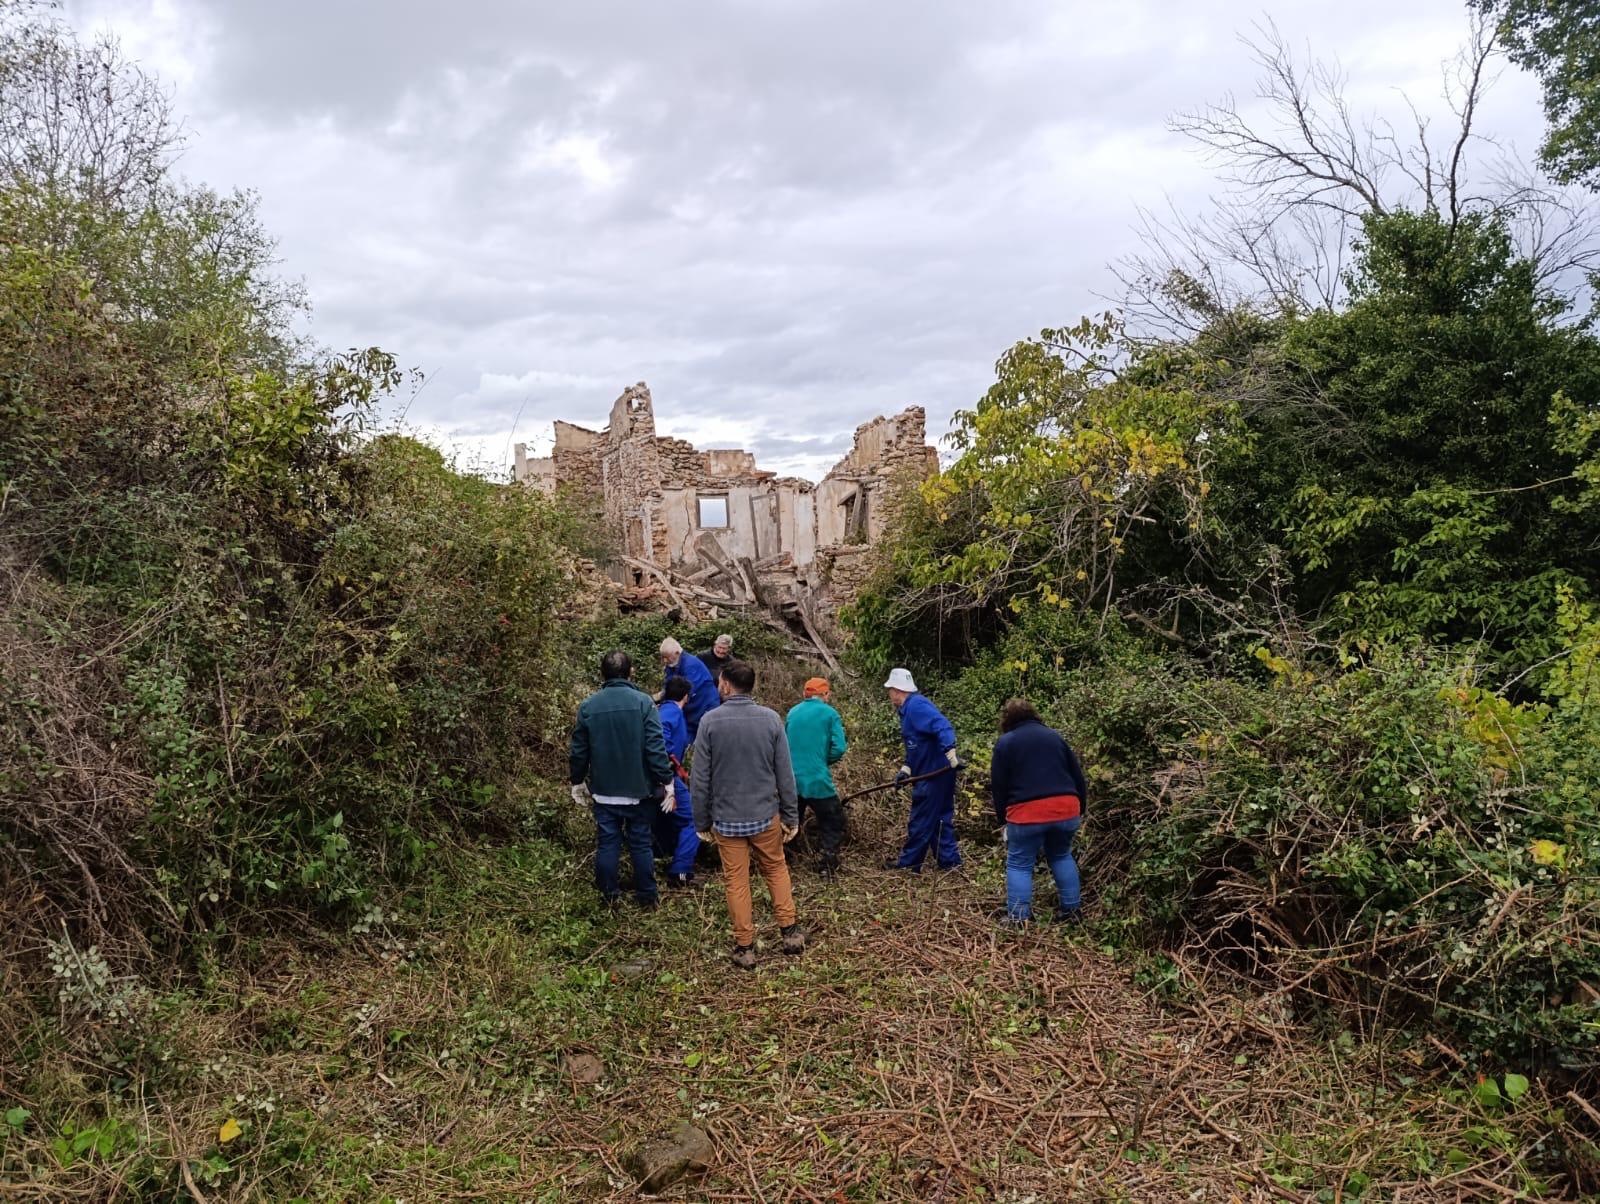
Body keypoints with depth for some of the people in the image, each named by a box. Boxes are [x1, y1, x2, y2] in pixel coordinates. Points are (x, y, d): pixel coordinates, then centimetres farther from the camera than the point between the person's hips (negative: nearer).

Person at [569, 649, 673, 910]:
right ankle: (646, 897, 17)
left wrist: (578, 782, 16)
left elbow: (578, 751, 3)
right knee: (641, 843, 9)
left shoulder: (588, 706, -3)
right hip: (639, 789, -1)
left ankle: (609, 896, 17)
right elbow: (656, 747, -14)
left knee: (607, 843, 10)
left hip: (603, 791, 1)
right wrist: (666, 780, -6)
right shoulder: (643, 702, -11)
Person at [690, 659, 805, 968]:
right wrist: (791, 817, 6)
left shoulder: (710, 721, -11)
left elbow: (700, 778, -7)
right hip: (766, 815, 2)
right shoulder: (770, 719, -7)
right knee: (776, 869, 21)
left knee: (736, 881, 9)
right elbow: (785, 774, -3)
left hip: (726, 819, -1)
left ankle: (744, 948, 15)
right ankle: (790, 931, 21)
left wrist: (702, 821, 4)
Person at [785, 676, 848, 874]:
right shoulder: (829, 713, -4)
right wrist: (824, 761, 6)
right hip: (817, 780, -4)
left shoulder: (793, 712, 9)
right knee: (833, 821, 11)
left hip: (790, 780, 5)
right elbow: (839, 748, -11)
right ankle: (828, 863, 5)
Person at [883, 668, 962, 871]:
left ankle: (908, 862, 12)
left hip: (934, 774, -10)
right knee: (939, 819, 14)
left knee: (920, 820, 2)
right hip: (934, 773, 10)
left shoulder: (916, 706, -15)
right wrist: (906, 769, 9)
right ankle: (950, 860, 19)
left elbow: (942, 726, -29)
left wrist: (951, 754, -38)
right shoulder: (908, 709, 17)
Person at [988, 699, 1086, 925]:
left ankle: (1018, 918, 8)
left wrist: (1003, 819, 13)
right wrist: (1080, 810, 23)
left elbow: (998, 787, 4)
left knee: (1019, 864, 10)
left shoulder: (1005, 743, 6)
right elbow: (1078, 777, 17)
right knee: (1061, 857, 24)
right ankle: (1070, 910, 25)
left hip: (1027, 813, -4)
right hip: (1067, 808, 4)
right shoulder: (1054, 735, 17)